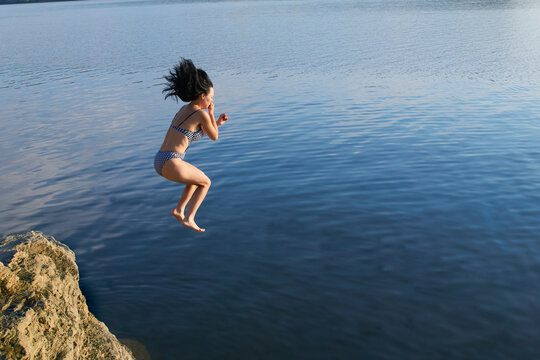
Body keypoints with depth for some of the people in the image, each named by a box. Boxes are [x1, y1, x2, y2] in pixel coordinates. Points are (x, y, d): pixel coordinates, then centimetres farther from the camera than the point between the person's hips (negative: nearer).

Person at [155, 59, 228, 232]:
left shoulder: (184, 109, 18)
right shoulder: (202, 114, -8)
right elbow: (214, 137, 7)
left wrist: (217, 123, 29)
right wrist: (211, 113, 13)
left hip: (159, 161, 8)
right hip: (171, 164, -8)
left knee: (197, 177, 32)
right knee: (205, 182, 18)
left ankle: (179, 209, 25)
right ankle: (189, 218, 10)